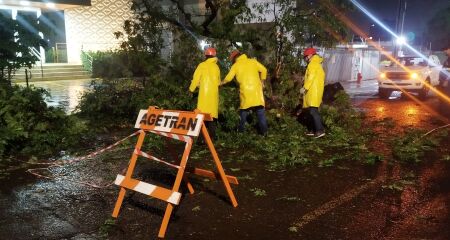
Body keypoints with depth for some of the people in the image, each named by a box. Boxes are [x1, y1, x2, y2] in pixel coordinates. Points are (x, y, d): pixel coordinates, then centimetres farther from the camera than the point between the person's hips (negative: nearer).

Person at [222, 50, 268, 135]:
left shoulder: (236, 65, 5)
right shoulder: (253, 61, 10)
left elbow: (228, 78, 5)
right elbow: (263, 70, 4)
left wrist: (221, 83, 23)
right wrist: (261, 81, 14)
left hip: (245, 91, -1)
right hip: (256, 89, 1)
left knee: (244, 110, 14)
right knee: (260, 110, 3)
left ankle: (241, 129, 17)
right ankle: (264, 131, 0)